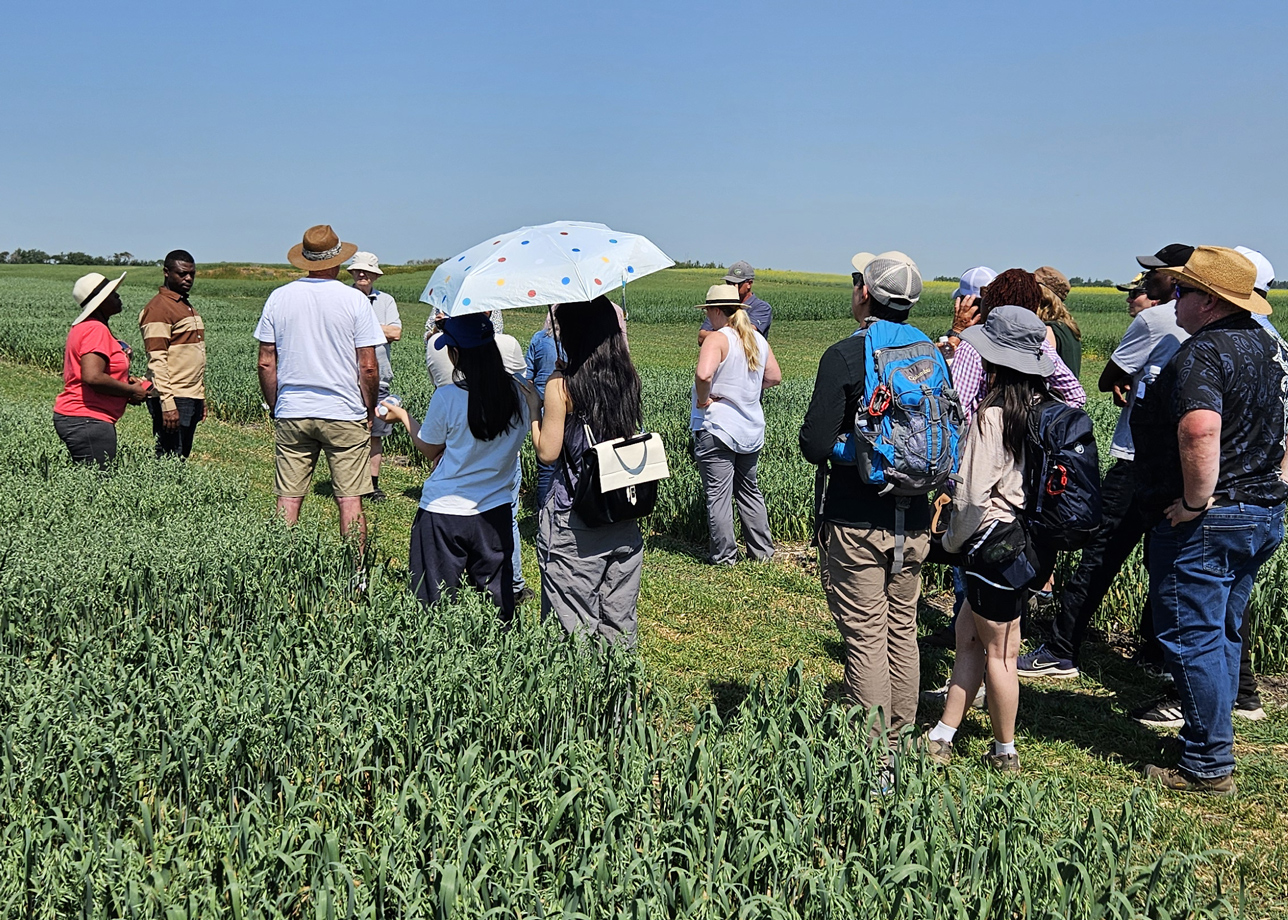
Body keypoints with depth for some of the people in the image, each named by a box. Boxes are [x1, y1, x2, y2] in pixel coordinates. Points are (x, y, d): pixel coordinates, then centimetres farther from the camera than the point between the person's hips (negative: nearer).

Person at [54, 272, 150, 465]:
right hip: (87, 421, -10)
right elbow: (92, 377, -26)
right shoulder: (96, 330, -15)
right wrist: (130, 391, -13)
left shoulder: (84, 327, 17)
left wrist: (124, 380, 14)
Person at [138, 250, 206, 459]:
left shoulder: (188, 307, 19)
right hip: (174, 398, -9)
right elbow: (157, 361, -17)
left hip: (192, 398, 9)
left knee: (182, 459, 9)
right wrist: (167, 404, -23)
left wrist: (202, 398, 19)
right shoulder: (158, 308, -10)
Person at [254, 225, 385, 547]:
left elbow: (266, 363, 3)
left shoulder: (279, 297, 2)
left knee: (288, 498, 7)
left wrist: (274, 406, 15)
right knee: (350, 499, 2)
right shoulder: (355, 300, -5)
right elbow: (368, 366, -7)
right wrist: (369, 410, 6)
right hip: (345, 414, -2)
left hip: (291, 414, 3)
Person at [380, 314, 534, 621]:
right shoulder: (521, 395, -6)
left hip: (443, 513, -3)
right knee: (497, 604, 13)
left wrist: (403, 416, 14)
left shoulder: (447, 397, -16)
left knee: (436, 607, 9)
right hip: (495, 512, 3)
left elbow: (430, 450, -1)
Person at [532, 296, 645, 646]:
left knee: (573, 622, 5)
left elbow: (547, 452, -13)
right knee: (620, 615, 16)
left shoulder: (561, 385, -14)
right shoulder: (628, 378, 2)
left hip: (573, 516, -6)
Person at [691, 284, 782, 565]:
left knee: (718, 494, 1)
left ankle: (724, 556, 6)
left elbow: (703, 375, -32)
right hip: (751, 429, 7)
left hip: (716, 428, -7)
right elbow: (775, 377, 16)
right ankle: (762, 550, 23)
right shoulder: (758, 339, 7)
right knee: (749, 491, 19)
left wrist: (703, 399, -16)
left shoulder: (717, 339, -15)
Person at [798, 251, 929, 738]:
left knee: (865, 638, 0)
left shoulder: (844, 357, -14)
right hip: (914, 522, 6)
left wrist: (846, 443, 4)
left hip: (857, 523, -6)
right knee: (903, 630, 17)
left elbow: (814, 446, -17)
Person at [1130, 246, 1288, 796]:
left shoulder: (1202, 352, -19)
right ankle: (1213, 741, 28)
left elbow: (1200, 430, -36)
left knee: (1192, 639, -1)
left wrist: (1195, 501, -25)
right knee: (1223, 635, 18)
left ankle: (1208, 767, 5)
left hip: (1204, 523, -10)